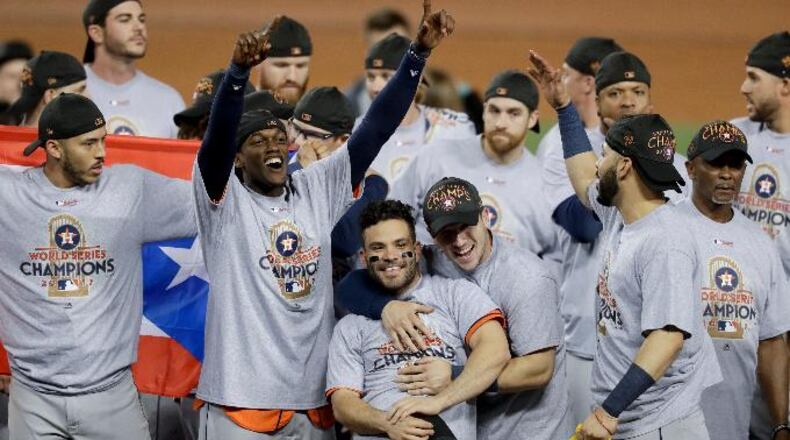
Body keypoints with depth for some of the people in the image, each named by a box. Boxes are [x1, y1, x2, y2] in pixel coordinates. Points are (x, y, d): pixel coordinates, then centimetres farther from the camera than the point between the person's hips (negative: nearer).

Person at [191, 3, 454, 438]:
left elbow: (375, 129, 4)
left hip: (314, 399, 5)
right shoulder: (223, 198, -2)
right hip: (242, 400, -5)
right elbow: (218, 136, -21)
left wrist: (419, 51, -6)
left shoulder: (318, 189, 10)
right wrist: (239, 69, -39)